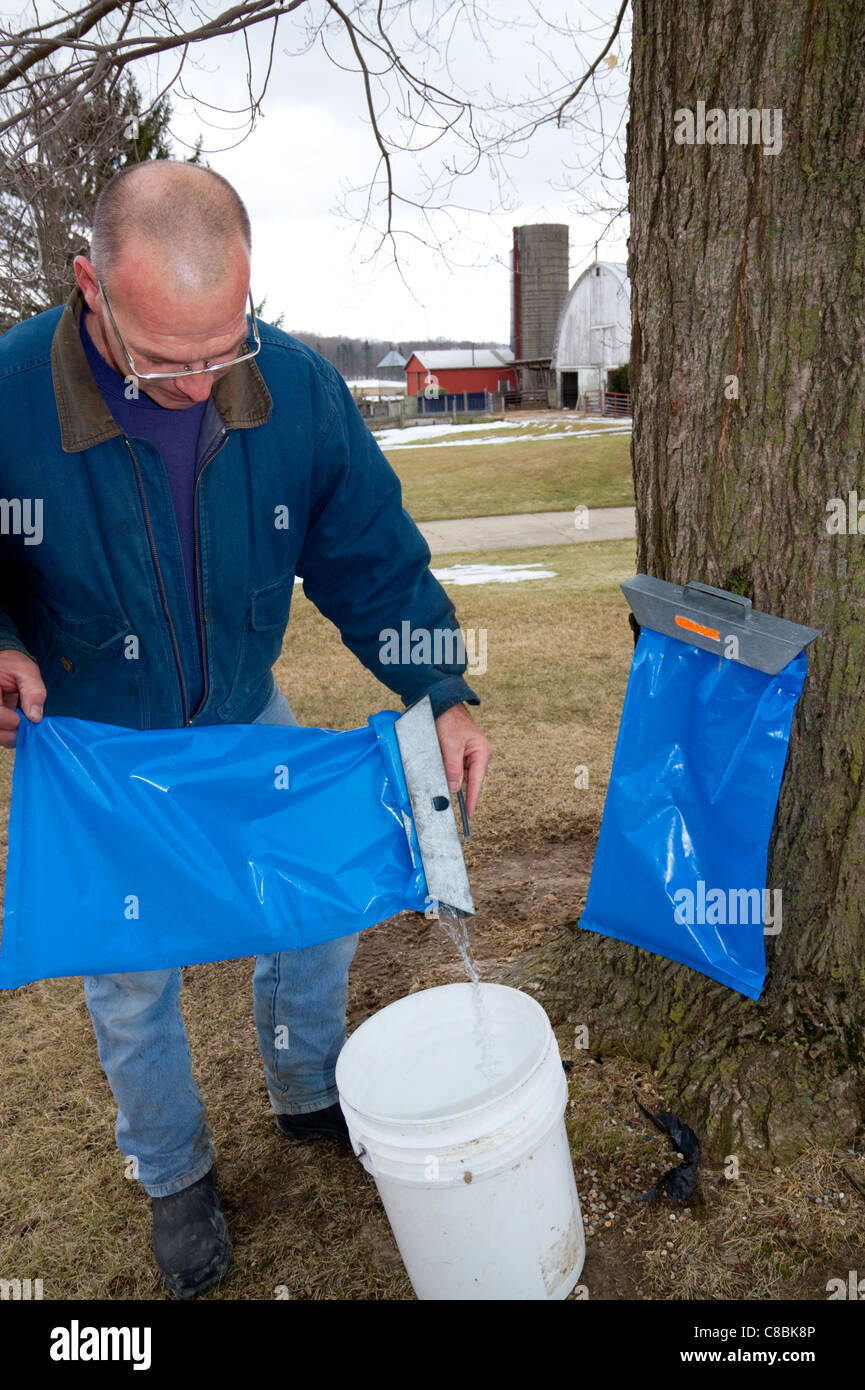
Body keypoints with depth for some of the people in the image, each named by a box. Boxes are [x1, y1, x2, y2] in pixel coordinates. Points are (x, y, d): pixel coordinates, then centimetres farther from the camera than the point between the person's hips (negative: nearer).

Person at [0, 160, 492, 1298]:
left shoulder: (300, 387, -17)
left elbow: (372, 556, -10)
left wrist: (443, 691, -21)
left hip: (246, 722, 3)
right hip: (91, 748, -2)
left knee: (317, 911, 15)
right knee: (130, 980, 12)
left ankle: (310, 1095, 46)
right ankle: (175, 1176, 40)